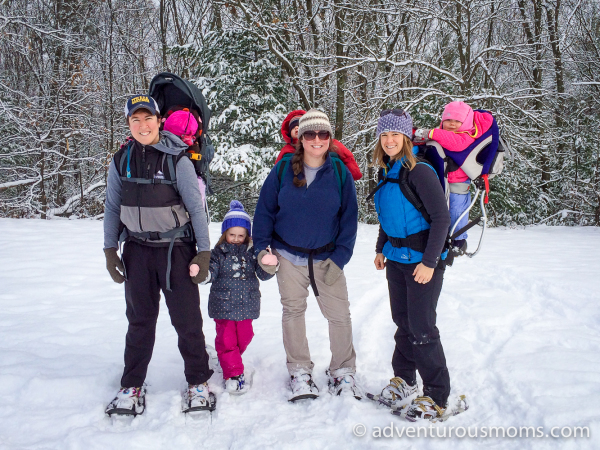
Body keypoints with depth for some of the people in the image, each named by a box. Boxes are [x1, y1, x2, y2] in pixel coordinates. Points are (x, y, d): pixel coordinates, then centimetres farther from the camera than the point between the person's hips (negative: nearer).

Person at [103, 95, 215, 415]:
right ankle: (132, 385, 24)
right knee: (139, 319, 11)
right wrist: (110, 250, 6)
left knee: (187, 318, 2)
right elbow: (112, 208, 11)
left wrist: (204, 251, -8)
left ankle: (197, 382, 18)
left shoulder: (177, 159, -8)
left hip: (176, 249, -3)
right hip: (137, 250, 3)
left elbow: (196, 207, -6)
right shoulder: (121, 160, 5)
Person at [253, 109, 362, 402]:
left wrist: (340, 258, -7)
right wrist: (262, 248, -4)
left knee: (340, 314, 0)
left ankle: (343, 372, 20)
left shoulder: (340, 173, -4)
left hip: (327, 258, 0)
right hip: (289, 256, 0)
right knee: (293, 311, 8)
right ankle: (299, 371, 24)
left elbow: (349, 218, -1)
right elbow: (264, 210, 3)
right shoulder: (283, 170, -4)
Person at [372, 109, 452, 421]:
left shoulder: (420, 172, -16)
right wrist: (381, 249, 19)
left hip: (422, 260, -7)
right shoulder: (386, 172, 8)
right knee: (402, 322, 15)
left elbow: (441, 217, -18)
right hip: (396, 258, 7)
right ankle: (403, 380, 31)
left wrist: (429, 262, -19)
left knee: (421, 328, -2)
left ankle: (436, 396, 12)